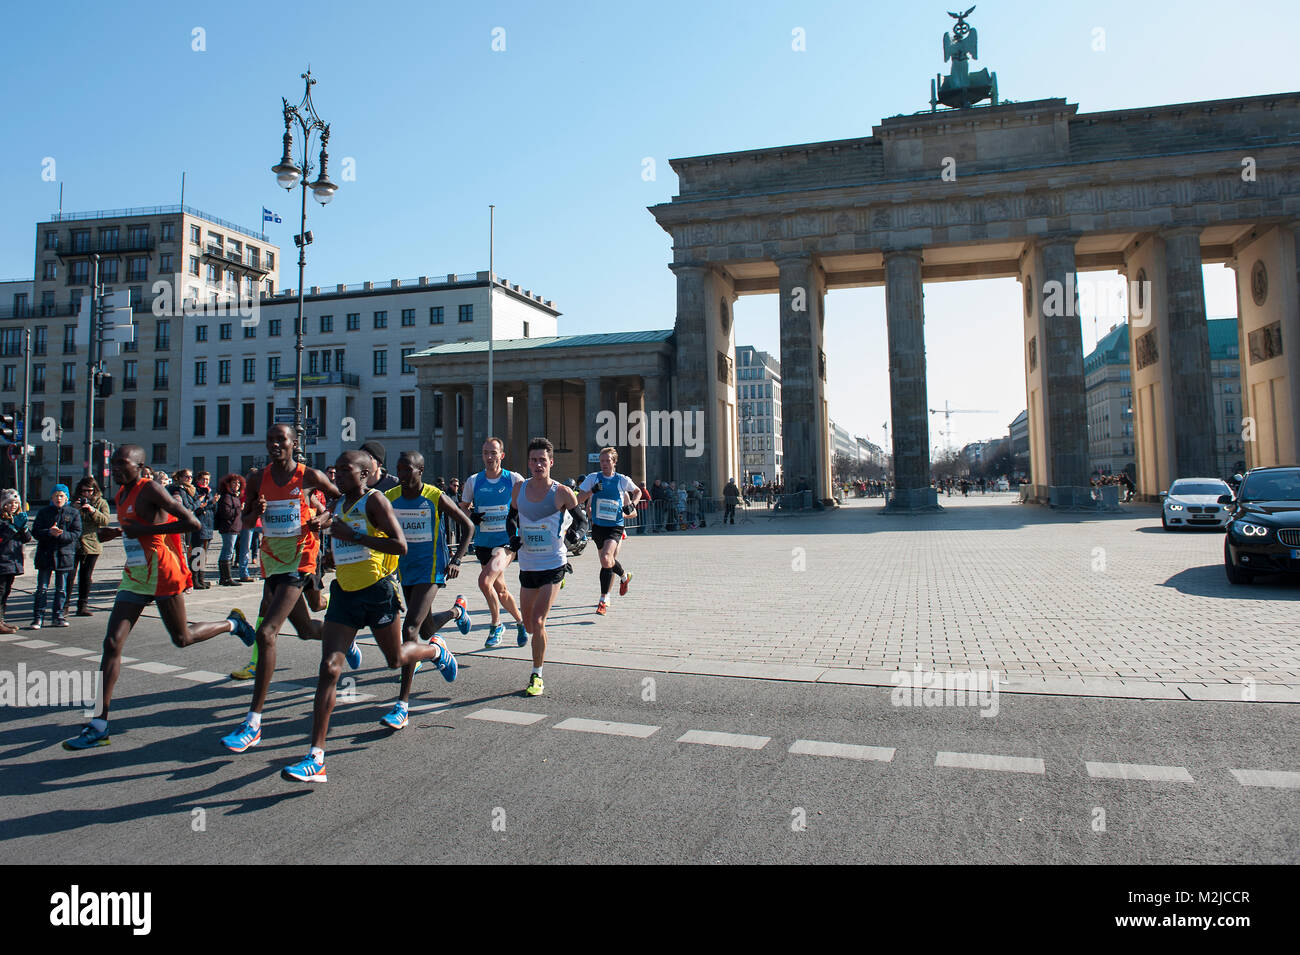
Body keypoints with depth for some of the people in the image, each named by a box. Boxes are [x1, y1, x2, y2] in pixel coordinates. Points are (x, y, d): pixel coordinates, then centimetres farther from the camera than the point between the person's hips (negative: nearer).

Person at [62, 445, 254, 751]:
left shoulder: (151, 490, -14)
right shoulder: (121, 494, 12)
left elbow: (193, 523, -22)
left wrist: (144, 530, -22)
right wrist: (114, 533, 12)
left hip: (161, 573, -8)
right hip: (134, 576, 8)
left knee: (182, 638, 7)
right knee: (112, 643, -2)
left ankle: (231, 625, 36)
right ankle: (99, 726, 0)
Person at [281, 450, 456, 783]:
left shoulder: (375, 500, -11)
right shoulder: (338, 505, 11)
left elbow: (400, 545, -21)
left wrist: (353, 537, -23)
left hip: (377, 592, -5)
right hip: (344, 593, 5)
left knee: (396, 659, 13)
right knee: (329, 668, -7)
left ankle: (436, 651, 49)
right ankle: (316, 759, -8)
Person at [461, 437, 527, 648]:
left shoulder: (514, 480, -4)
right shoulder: (473, 481, 4)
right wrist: (471, 516, -10)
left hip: (507, 541, -4)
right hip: (483, 542, 4)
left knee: (485, 580, -23)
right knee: (500, 588, 12)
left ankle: (496, 625, -3)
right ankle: (520, 622, 35)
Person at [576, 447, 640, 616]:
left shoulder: (622, 480, 0)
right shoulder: (593, 478, 1)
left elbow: (638, 491, 19)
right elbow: (578, 500, -1)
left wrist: (632, 504, 1)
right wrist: (591, 491, -17)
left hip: (615, 527, -3)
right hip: (598, 526, 3)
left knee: (606, 560, -21)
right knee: (607, 562, 13)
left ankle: (603, 600, -10)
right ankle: (624, 576, 44)